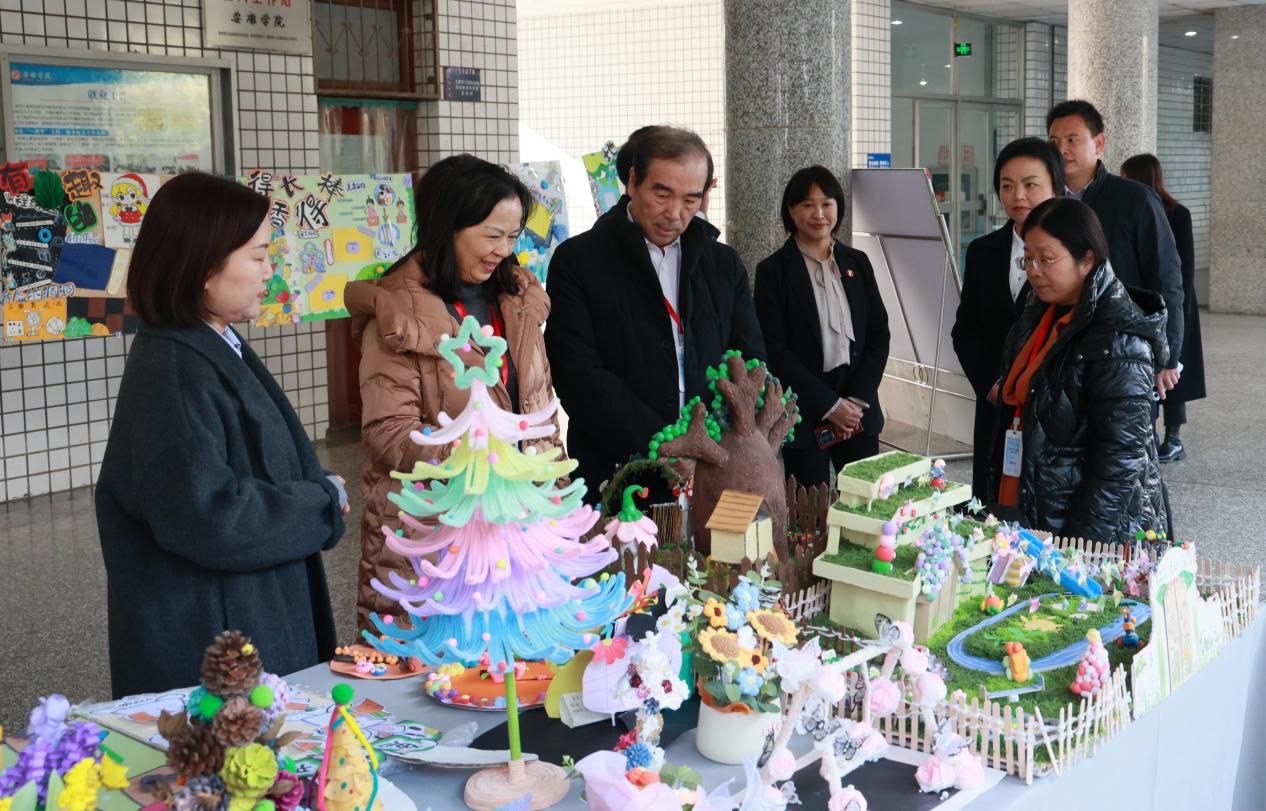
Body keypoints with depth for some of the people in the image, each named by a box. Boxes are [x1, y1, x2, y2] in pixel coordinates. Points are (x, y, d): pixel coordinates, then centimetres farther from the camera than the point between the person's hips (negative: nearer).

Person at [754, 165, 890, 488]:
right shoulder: (773, 270, -3)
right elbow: (775, 351, -7)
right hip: (805, 412, -4)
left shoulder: (857, 263, 10)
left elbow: (879, 334, 8)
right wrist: (829, 405, -11)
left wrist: (857, 399, -5)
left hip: (859, 409, 4)